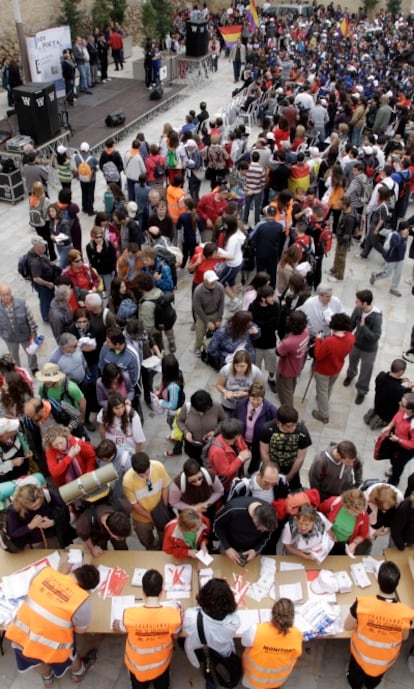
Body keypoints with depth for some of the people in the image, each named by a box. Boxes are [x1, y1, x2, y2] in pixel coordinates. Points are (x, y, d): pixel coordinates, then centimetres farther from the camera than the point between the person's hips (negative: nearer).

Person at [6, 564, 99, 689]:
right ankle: (78, 673, 63)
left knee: (37, 661, 38)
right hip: (48, 648, -3)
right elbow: (81, 630, -8)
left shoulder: (45, 572, -16)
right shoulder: (82, 600, -26)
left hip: (20, 635, 3)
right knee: (68, 655, 34)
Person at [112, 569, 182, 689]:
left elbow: (116, 627, -11)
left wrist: (116, 623, 11)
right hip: (161, 663, 1)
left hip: (138, 664, 0)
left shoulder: (130, 615, -35)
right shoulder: (173, 614, -33)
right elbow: (174, 636, -11)